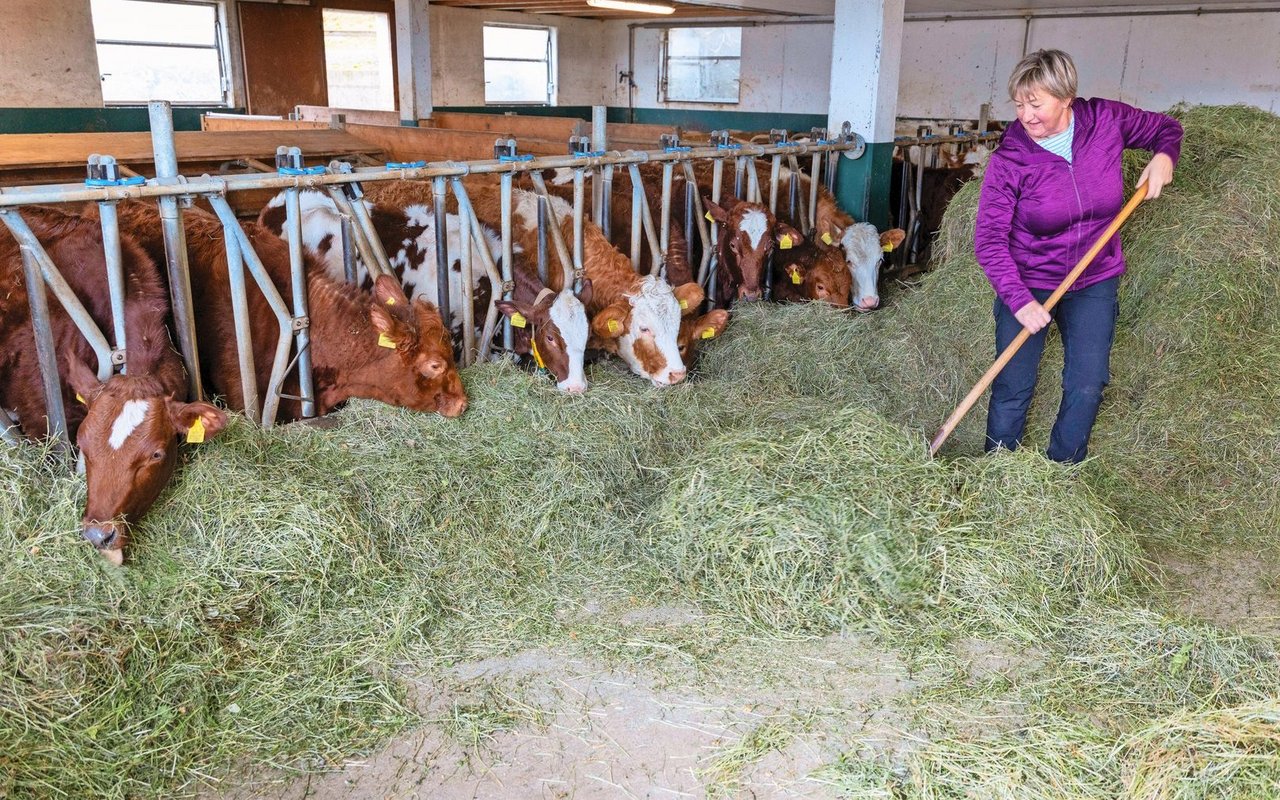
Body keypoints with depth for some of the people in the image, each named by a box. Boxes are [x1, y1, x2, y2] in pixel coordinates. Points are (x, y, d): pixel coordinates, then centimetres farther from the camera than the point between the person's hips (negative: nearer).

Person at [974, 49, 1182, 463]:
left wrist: (1163, 156, -12)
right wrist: (1018, 300, -32)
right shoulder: (1009, 160, -18)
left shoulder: (1106, 120, -9)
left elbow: (1165, 127, 11)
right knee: (1012, 390, -2)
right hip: (1027, 285, -3)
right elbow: (989, 239, -21)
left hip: (1094, 283, 3)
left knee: (1087, 386, 4)